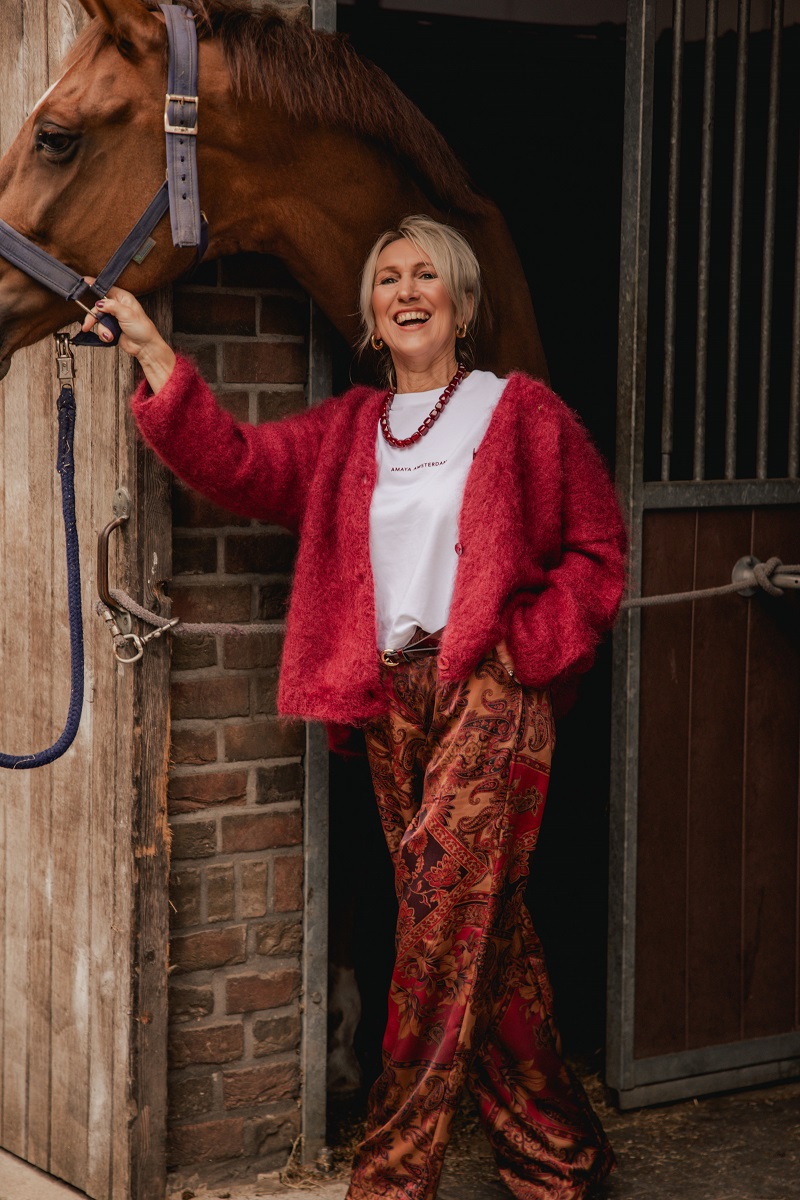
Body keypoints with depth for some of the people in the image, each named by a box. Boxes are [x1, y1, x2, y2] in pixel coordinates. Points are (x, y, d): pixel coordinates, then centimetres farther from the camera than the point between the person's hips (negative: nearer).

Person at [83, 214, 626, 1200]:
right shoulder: (347, 431, 16)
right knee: (483, 932, 8)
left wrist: (526, 641, -8)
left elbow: (597, 553, 5)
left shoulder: (521, 414, 5)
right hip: (389, 698, 5)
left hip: (489, 687, -4)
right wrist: (156, 360, -7)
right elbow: (239, 464, 1)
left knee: (445, 909, -13)